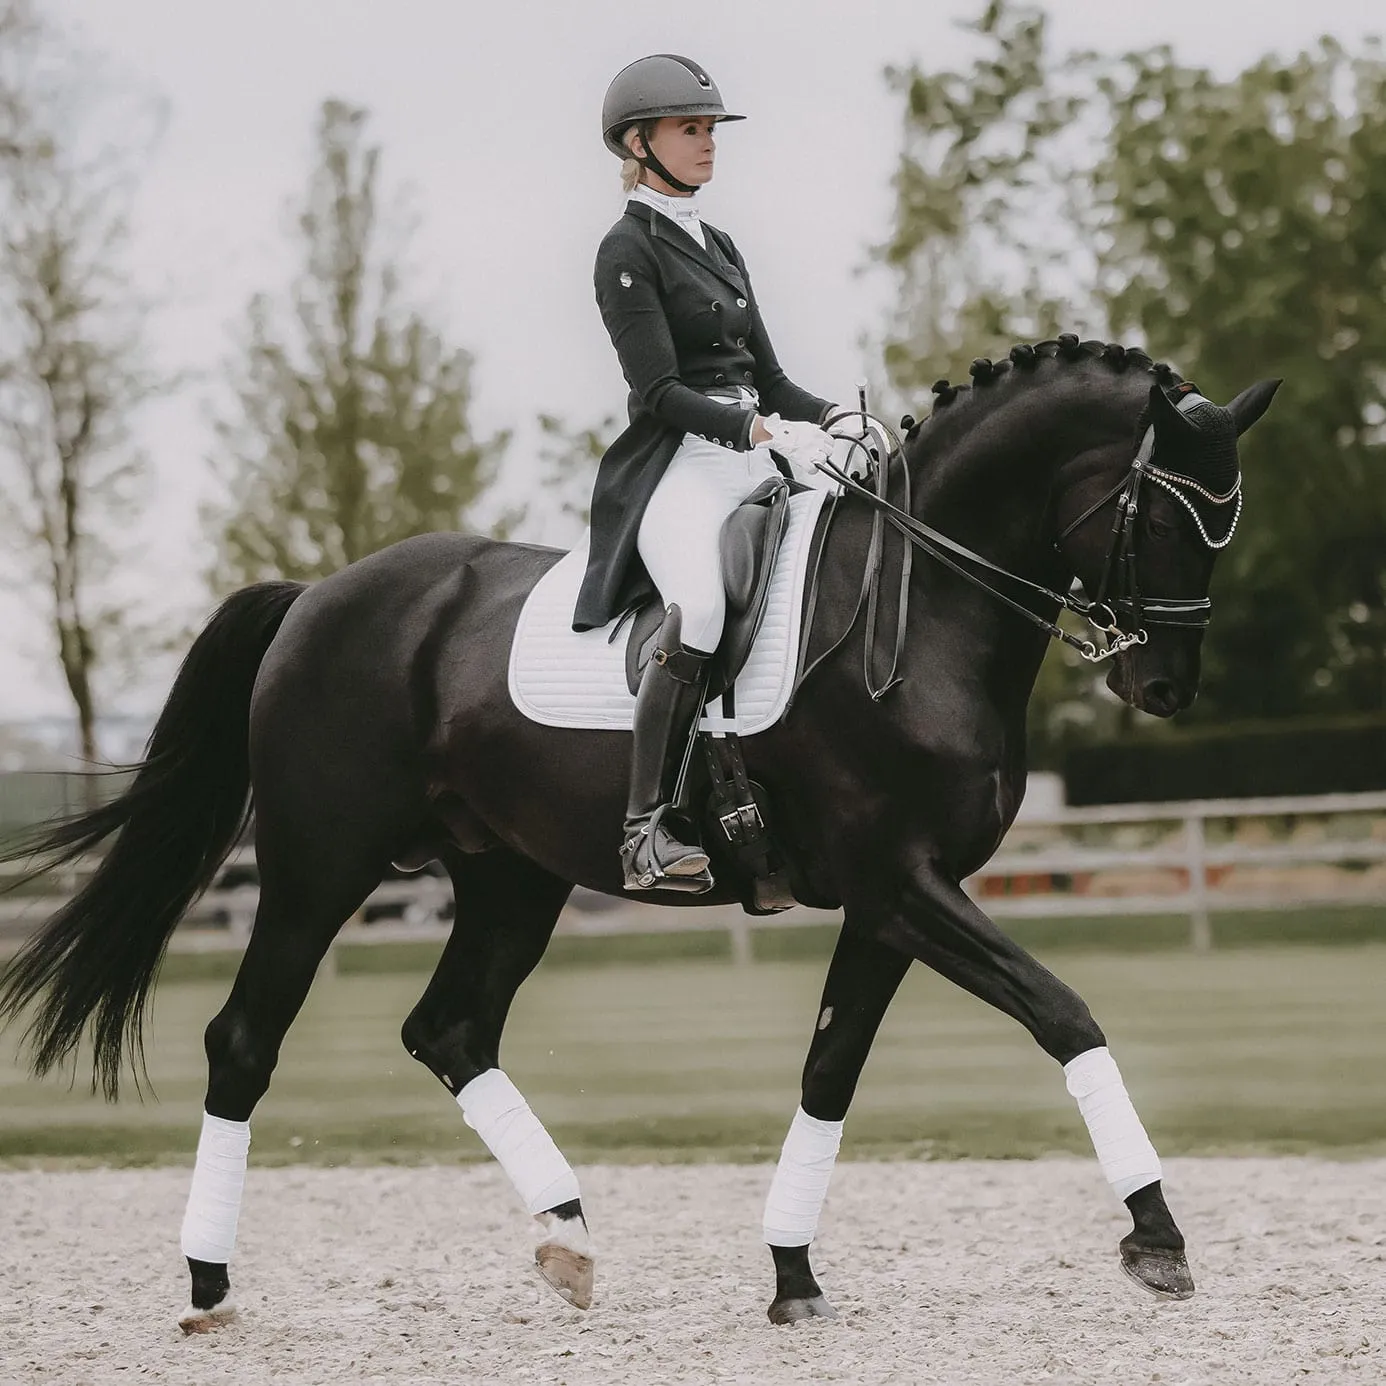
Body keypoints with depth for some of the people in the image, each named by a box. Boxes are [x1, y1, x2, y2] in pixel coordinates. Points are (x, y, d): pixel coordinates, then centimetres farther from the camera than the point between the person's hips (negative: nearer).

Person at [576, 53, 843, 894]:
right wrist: (757, 430, -24)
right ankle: (649, 828, -31)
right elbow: (659, 391, -13)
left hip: (754, 461, 9)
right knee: (700, 609, -33)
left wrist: (830, 416, 2)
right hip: (679, 468, -9)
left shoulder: (720, 248, 21)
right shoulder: (628, 250, -3)